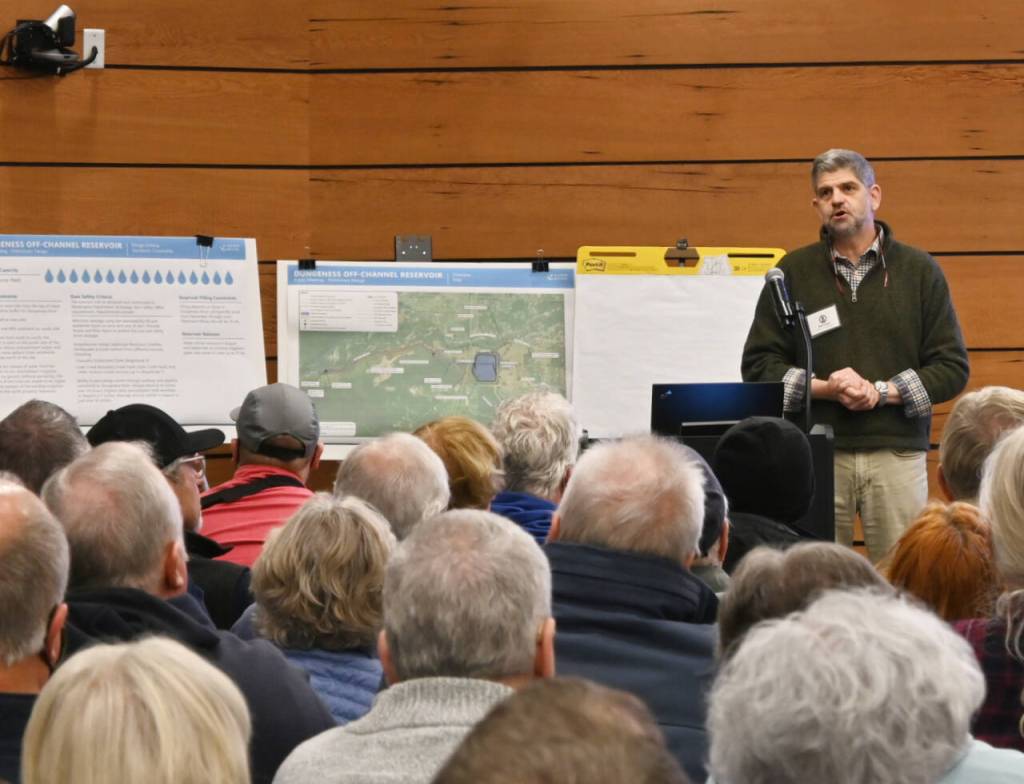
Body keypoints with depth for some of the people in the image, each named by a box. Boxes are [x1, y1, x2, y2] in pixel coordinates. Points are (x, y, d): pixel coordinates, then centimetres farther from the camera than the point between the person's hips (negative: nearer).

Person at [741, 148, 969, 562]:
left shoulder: (919, 270, 7)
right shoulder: (794, 271, 8)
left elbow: (952, 368, 5)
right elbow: (758, 364, 7)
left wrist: (881, 392, -10)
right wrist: (824, 388, -10)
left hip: (897, 454, 0)